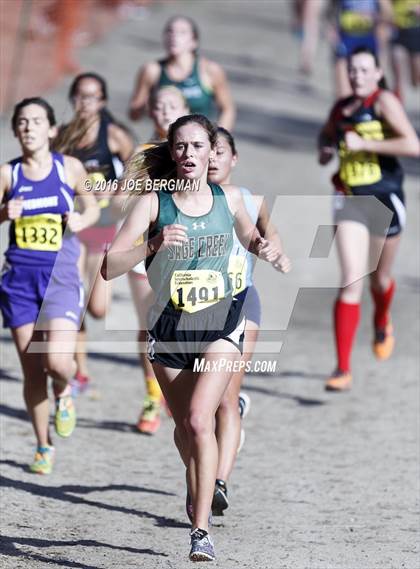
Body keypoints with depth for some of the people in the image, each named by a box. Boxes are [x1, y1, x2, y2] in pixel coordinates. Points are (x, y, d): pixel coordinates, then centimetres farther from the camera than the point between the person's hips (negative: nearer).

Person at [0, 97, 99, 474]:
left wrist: (82, 220, -8)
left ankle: (64, 392, 18)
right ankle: (44, 446, 22)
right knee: (32, 371, 4)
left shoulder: (69, 168, 0)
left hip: (61, 277, -1)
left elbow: (92, 207, 13)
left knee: (57, 362, -19)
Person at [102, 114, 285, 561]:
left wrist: (264, 249, -1)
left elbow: (249, 235, 21)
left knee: (199, 421, -19)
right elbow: (109, 267, -18)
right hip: (168, 328, 1)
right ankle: (198, 498, 46)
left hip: (220, 326, -1)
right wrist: (154, 245, -33)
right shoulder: (153, 203, -10)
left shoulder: (229, 198, -2)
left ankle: (201, 530, -19)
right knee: (183, 427, 16)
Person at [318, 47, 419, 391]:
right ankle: (343, 370, -14)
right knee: (351, 283, -12)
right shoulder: (341, 108, 6)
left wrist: (364, 144, -23)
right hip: (349, 200, 2)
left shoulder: (384, 101, -11)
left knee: (379, 280, 17)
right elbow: (327, 133, 27)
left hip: (384, 200, -2)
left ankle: (383, 324, 55)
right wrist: (325, 149, 4)